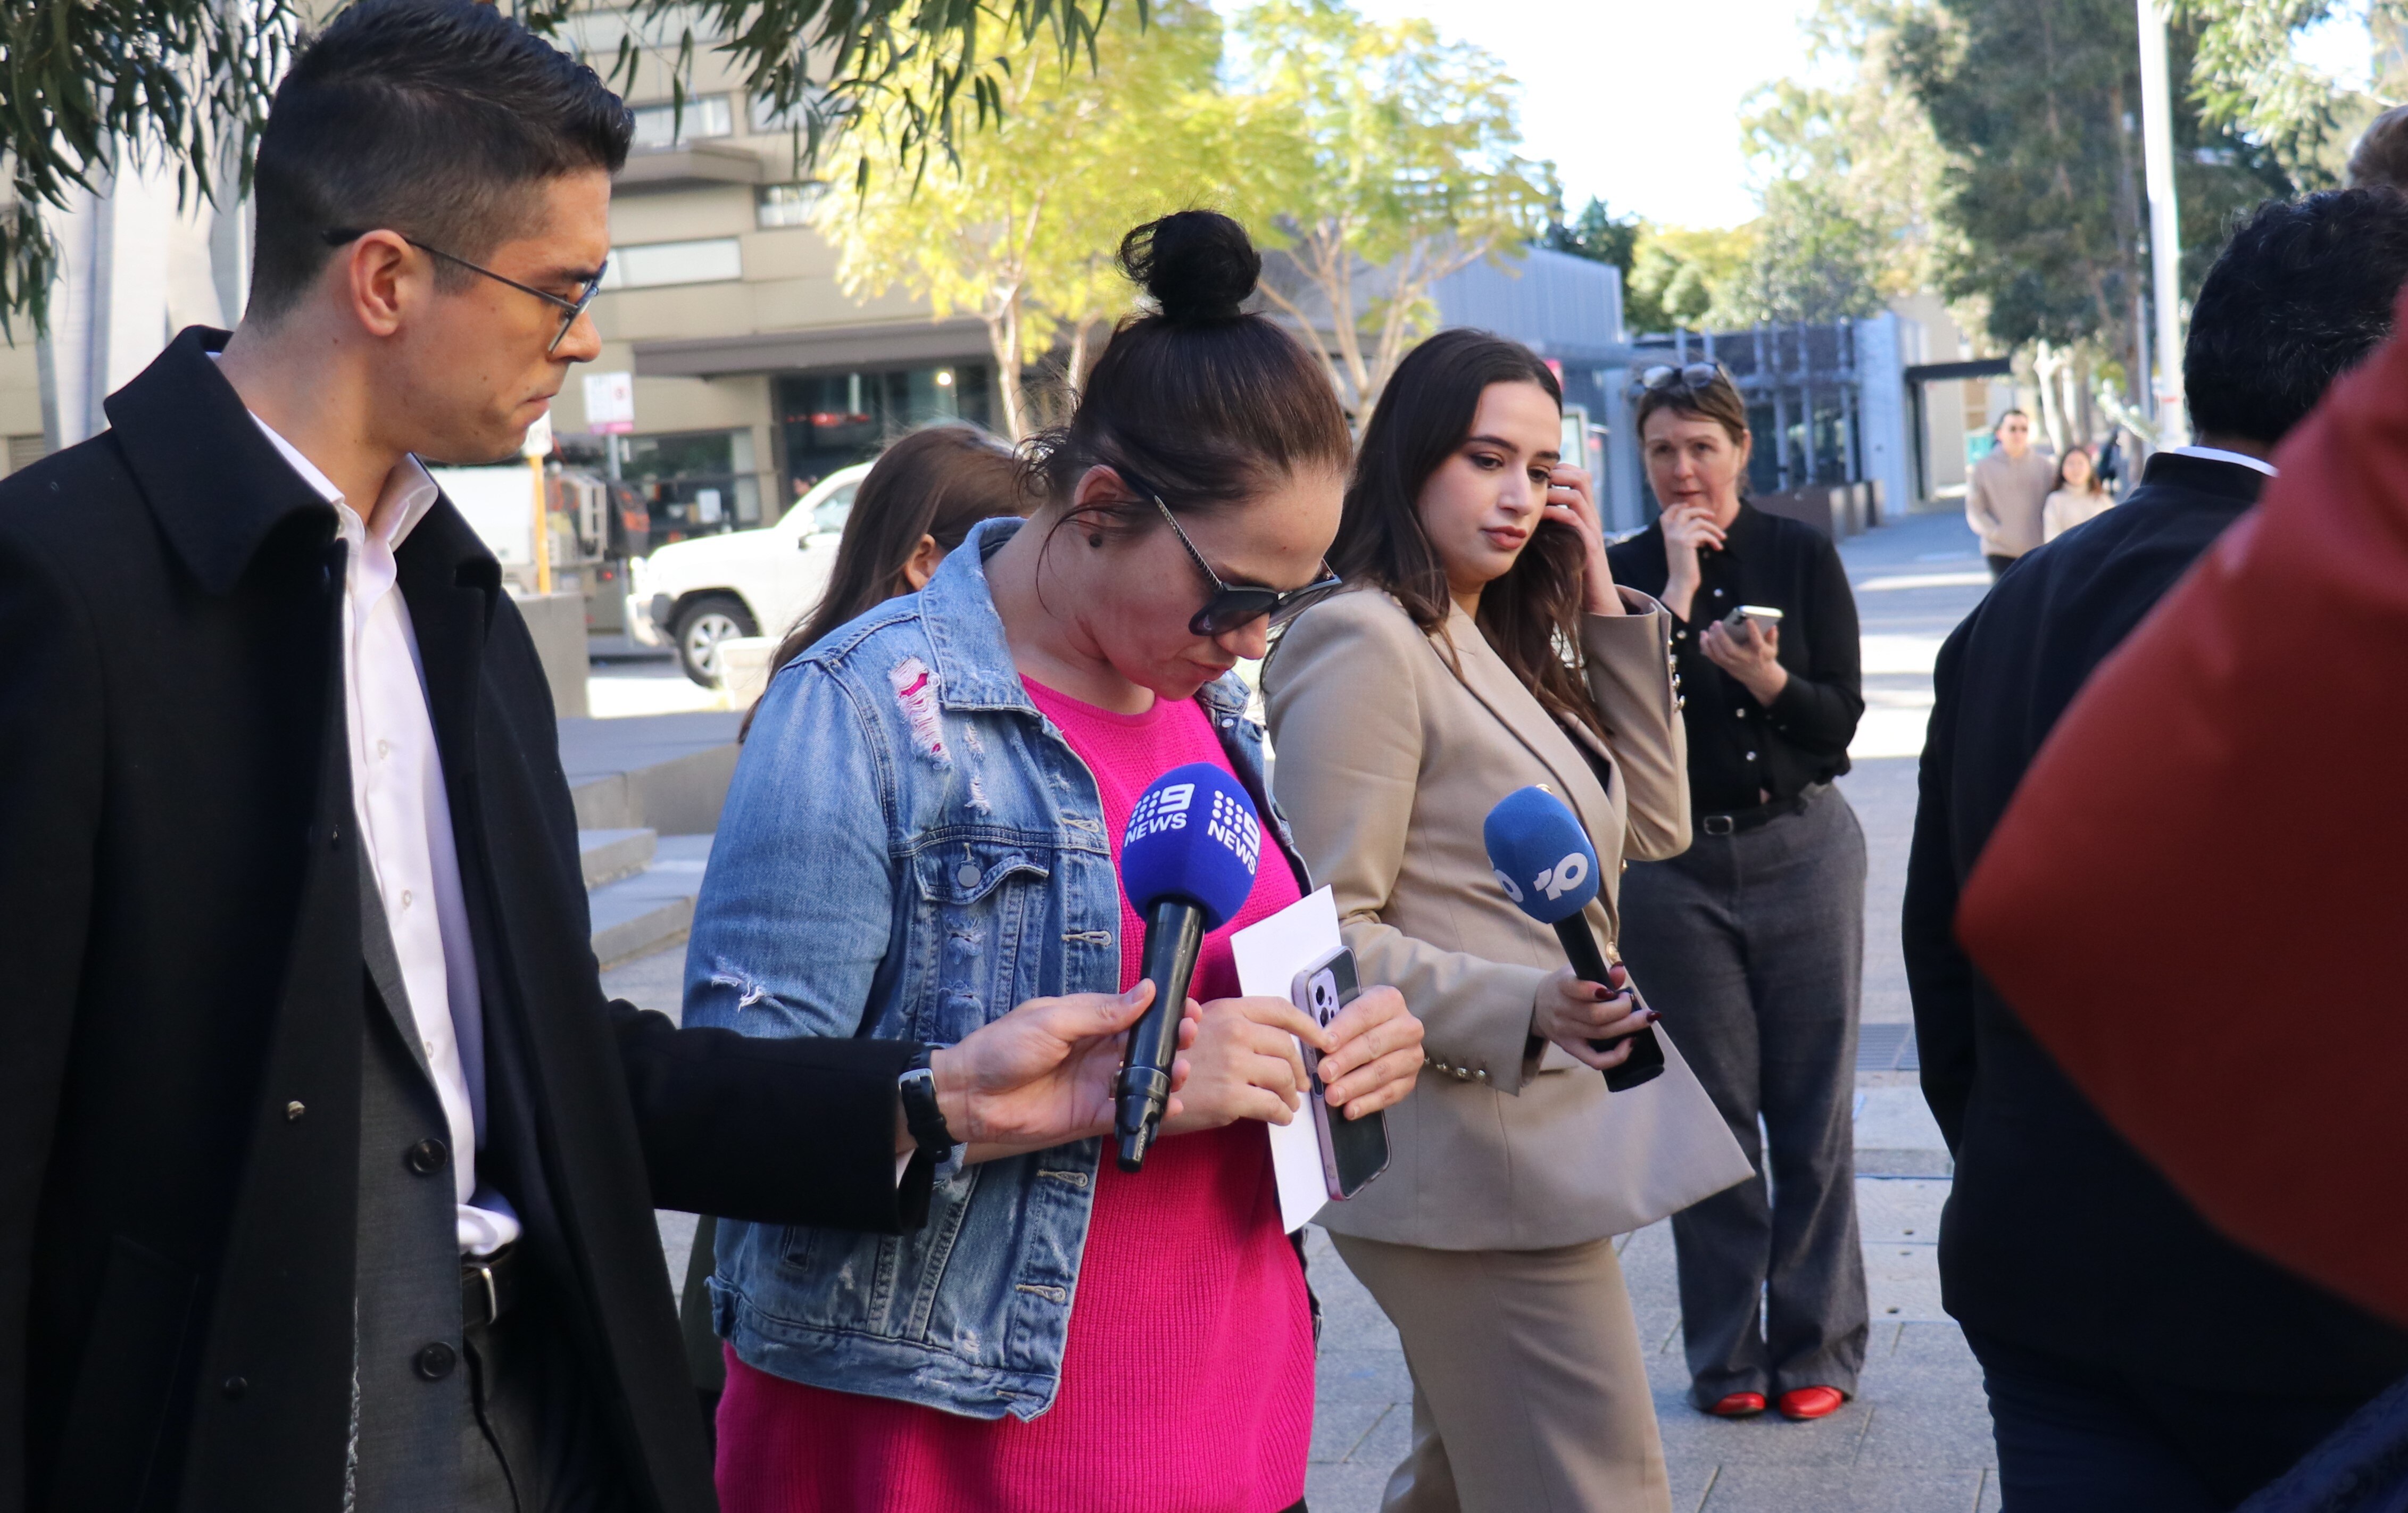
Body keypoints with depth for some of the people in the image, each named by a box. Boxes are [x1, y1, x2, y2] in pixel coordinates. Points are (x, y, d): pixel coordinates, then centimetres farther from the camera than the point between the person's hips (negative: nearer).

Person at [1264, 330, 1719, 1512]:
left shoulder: (1496, 646, 15)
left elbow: (1652, 827, 13)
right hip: (1476, 1159, -10)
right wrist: (1528, 1006, -31)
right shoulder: (1364, 641, -13)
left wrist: (1604, 602, 7)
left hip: (1524, 1138, 10)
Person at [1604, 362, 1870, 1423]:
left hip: (1803, 852, 0)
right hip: (1675, 868, 0)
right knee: (1712, 1111, 5)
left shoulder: (1802, 555, 1)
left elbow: (1842, 717, -2)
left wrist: (1771, 681, -22)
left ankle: (1817, 1347, 16)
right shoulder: (1624, 571, 0)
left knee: (1813, 1108, 4)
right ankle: (1728, 1357, 16)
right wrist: (1677, 590, -15)